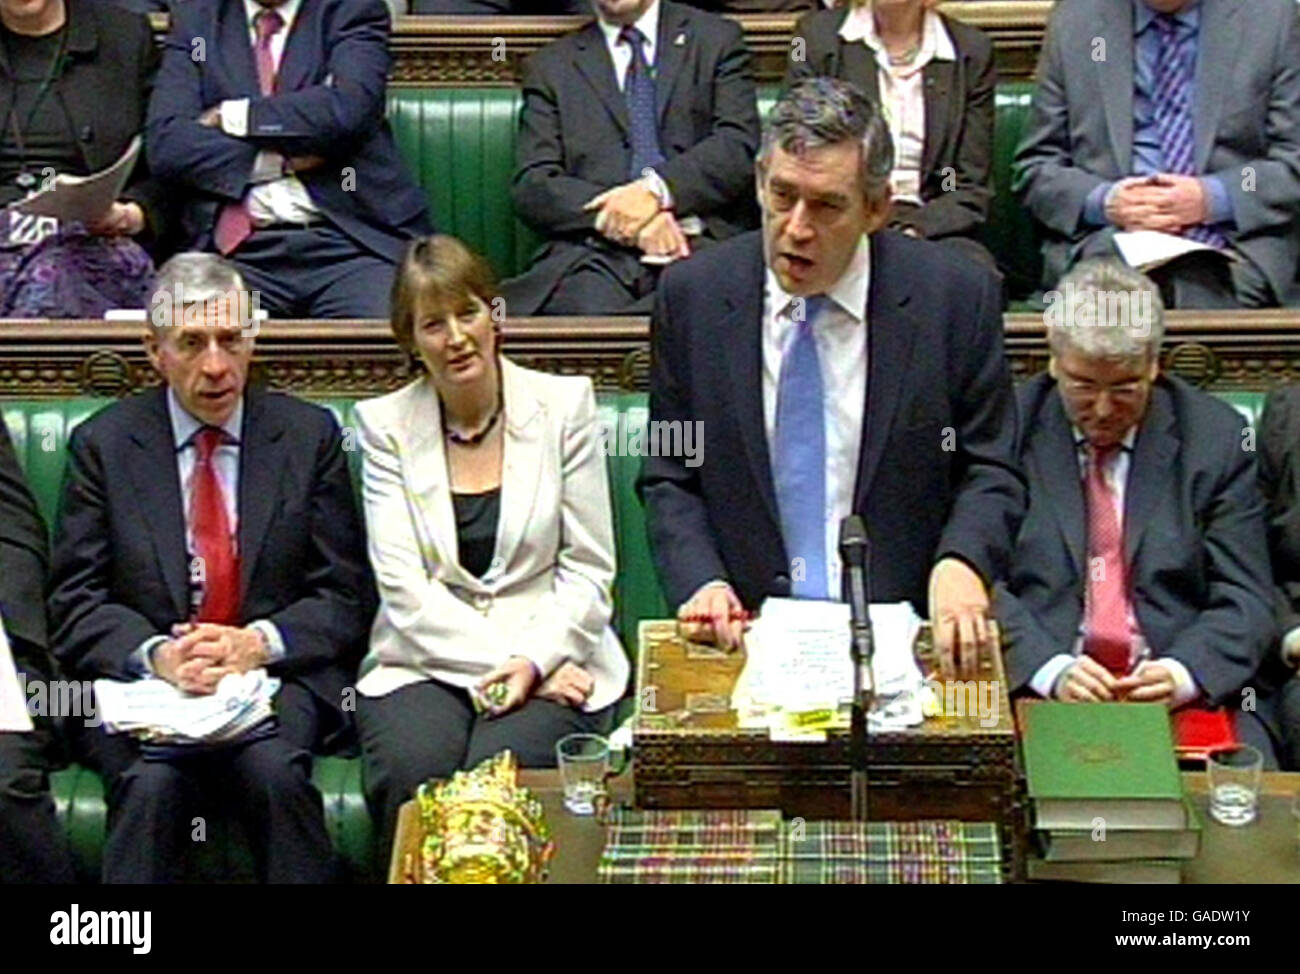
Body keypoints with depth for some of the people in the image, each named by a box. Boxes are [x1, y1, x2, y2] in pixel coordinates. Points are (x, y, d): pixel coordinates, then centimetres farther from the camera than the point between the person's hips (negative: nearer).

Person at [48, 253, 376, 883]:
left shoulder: (309, 435, 9)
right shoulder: (102, 444, 9)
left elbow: (347, 595, 7)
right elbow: (74, 602, 5)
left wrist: (260, 642, -12)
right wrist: (154, 654, -15)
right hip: (142, 685, 0)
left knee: (278, 774, -32)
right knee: (151, 783, -31)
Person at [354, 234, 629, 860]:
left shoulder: (564, 404, 5)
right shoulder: (385, 424, 6)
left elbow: (588, 572, 3)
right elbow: (406, 590, -2)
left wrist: (533, 660, -13)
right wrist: (500, 664, -14)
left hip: (552, 660, 0)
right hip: (426, 663, 1)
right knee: (413, 775, -30)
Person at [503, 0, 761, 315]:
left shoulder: (717, 39, 18)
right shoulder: (549, 66, 19)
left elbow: (739, 146, 3)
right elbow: (531, 187, 8)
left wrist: (658, 190, -14)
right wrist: (613, 211, -10)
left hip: (700, 243, 1)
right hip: (595, 251, -1)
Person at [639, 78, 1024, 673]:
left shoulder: (956, 296, 0)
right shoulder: (692, 296, 4)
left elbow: (991, 473, 6)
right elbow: (669, 479, 10)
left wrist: (961, 562, -15)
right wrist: (700, 582, -8)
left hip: (901, 639, 0)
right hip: (744, 632, 1)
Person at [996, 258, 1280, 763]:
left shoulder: (1218, 437, 7)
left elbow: (1244, 602, 4)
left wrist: (1183, 674, -16)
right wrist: (1051, 669, -18)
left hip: (1188, 698, 1)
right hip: (1037, 695, -1)